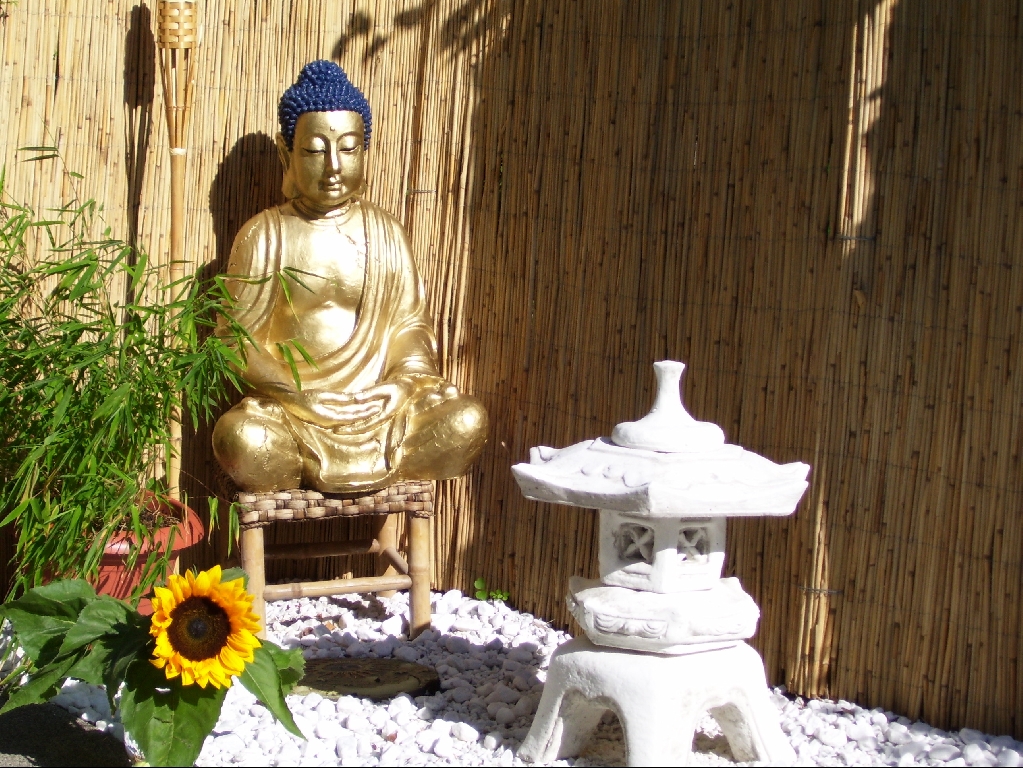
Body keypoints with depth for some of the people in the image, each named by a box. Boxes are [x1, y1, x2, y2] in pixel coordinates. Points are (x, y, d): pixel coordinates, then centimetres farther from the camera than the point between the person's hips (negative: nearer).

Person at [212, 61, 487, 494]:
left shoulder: (384, 233, 9)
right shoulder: (264, 234, 1)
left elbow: (410, 321, 10)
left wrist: (405, 381, -12)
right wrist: (303, 397, -17)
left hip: (375, 406, 3)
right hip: (289, 409, -2)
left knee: (468, 421, -22)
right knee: (241, 437, -36)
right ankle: (380, 471, -10)